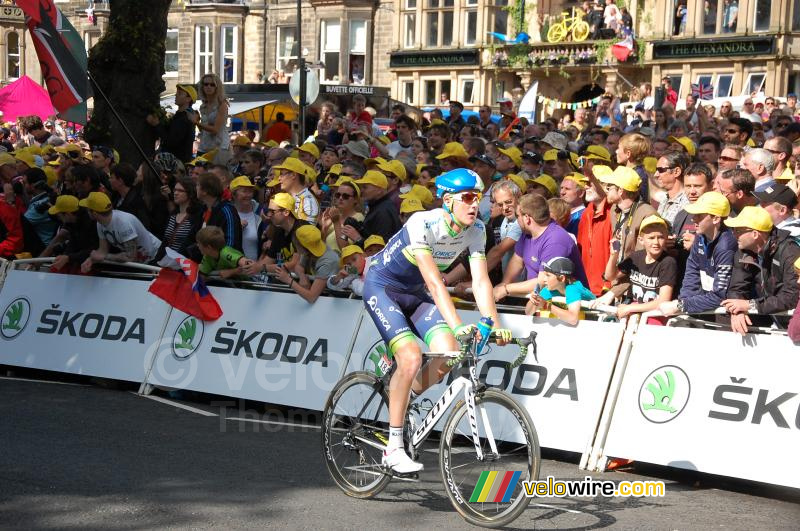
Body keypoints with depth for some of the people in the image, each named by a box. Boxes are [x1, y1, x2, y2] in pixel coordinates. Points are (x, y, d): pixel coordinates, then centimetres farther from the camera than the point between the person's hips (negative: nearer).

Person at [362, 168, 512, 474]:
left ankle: (400, 404, 11)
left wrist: (494, 325, -30)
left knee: (448, 353, -17)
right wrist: (457, 326, -47)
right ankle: (394, 448, -14)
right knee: (411, 357, -25)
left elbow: (481, 281, -16)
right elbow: (434, 281, -38)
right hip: (382, 287, -6)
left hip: (415, 293, 6)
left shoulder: (476, 230, -11)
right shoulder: (423, 224, -30)